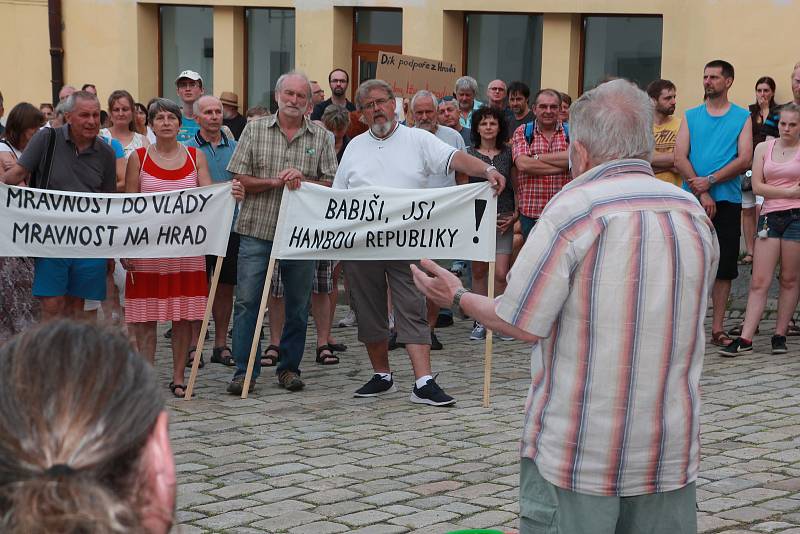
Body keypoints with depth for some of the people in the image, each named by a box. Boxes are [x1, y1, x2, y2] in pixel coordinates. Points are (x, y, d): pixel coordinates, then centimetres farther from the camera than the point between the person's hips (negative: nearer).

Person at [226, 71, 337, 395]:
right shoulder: (255, 130, 5)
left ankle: (289, 368, 20)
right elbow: (240, 179, 1)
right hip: (257, 230, -1)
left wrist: (302, 180, -14)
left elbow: (332, 185, 3)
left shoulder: (320, 137, 7)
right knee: (247, 301, -3)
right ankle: (245, 371, 3)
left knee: (298, 305, 8)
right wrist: (276, 181, -13)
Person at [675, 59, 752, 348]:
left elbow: (744, 160, -5)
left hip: (727, 200, 0)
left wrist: (710, 180, -14)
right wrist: (701, 192, -12)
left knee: (724, 266, 2)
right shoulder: (691, 116, 9)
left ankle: (717, 328, 8)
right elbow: (680, 158, -1)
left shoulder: (742, 117, 6)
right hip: (693, 198, 0)